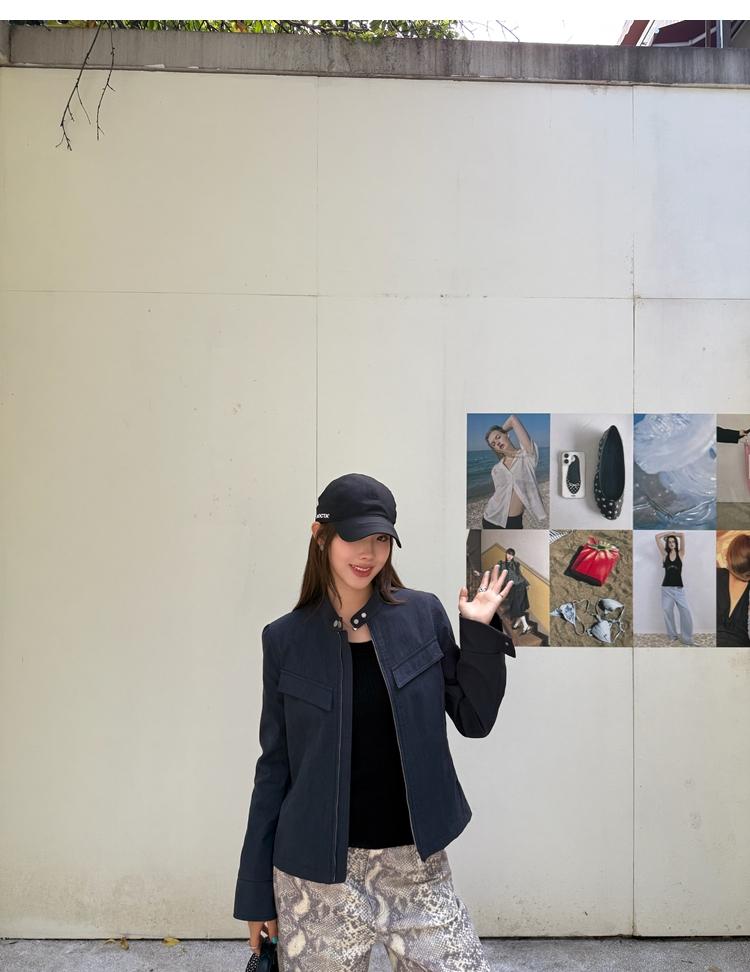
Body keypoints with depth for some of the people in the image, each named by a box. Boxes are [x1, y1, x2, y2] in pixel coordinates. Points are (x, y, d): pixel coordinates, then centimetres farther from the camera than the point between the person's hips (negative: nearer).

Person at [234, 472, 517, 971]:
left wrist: (481, 632, -8)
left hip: (416, 861, 1)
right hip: (316, 870, 0)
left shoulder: (423, 615, -3)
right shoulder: (286, 638, -3)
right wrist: (257, 890, 4)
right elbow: (275, 765, 2)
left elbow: (474, 720, 3)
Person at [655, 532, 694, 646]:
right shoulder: (665, 554, 7)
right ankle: (673, 636, 18)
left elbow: (682, 535, -5)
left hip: (679, 588, -1)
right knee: (667, 612, 3)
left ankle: (686, 638, 0)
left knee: (686, 612, -9)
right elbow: (657, 537, 2)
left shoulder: (680, 554, 4)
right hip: (666, 588, 1)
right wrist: (669, 534, 11)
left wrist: (673, 534, 11)